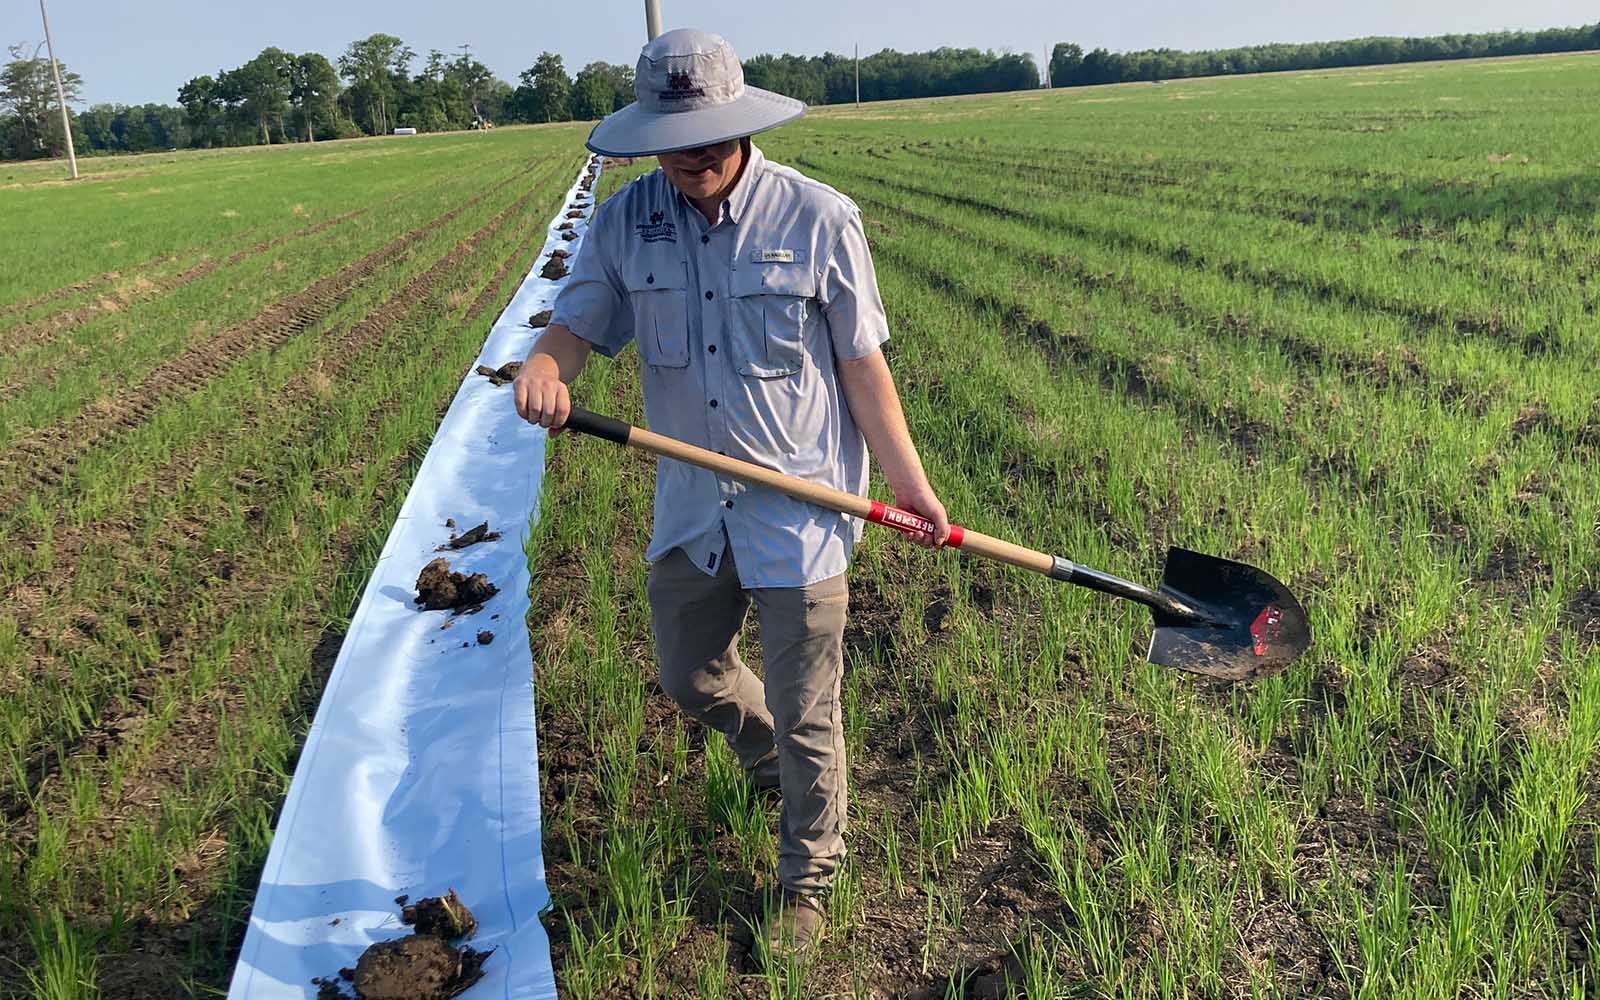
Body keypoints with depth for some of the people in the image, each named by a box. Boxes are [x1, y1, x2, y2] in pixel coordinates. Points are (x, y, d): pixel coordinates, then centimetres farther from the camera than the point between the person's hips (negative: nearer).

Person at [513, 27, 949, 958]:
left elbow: (862, 364, -7)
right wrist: (543, 364, -25)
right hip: (692, 506, 5)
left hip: (801, 508, -4)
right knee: (689, 675, 22)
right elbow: (581, 321, -1)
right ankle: (774, 760, 55)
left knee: (805, 719, 8)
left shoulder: (819, 219, -12)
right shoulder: (626, 221, -2)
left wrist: (910, 483, -8)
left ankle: (808, 879, 33)